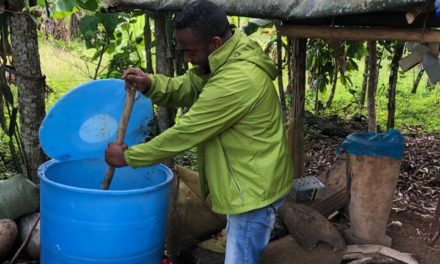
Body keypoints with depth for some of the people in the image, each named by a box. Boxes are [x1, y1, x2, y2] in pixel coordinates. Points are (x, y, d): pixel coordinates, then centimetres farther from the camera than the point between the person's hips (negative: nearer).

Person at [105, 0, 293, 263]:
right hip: (251, 182, 10)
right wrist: (149, 84, -13)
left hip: (254, 187, -10)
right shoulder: (227, 61, 2)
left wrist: (128, 156, -15)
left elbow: (186, 133, -25)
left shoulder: (237, 80, -30)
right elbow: (186, 88, 9)